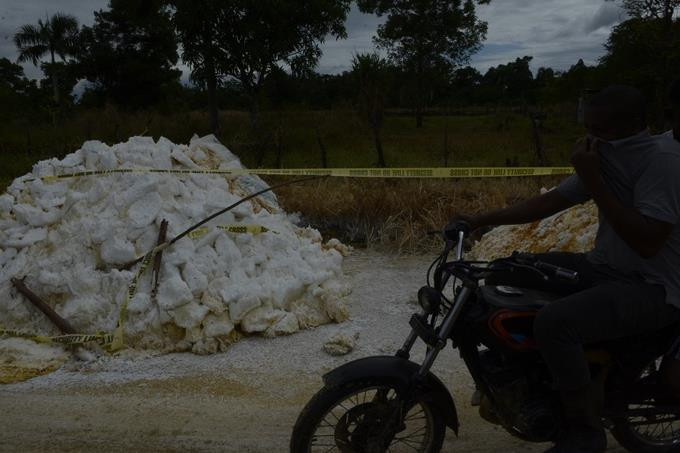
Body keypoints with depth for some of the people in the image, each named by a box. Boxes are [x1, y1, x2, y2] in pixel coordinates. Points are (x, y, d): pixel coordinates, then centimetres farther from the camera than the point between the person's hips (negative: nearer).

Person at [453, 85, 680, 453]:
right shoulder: (608, 158, 6)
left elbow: (647, 243, -28)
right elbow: (548, 203, 7)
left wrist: (594, 182, -27)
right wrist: (480, 221, 1)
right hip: (606, 268, 9)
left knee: (554, 322, -31)